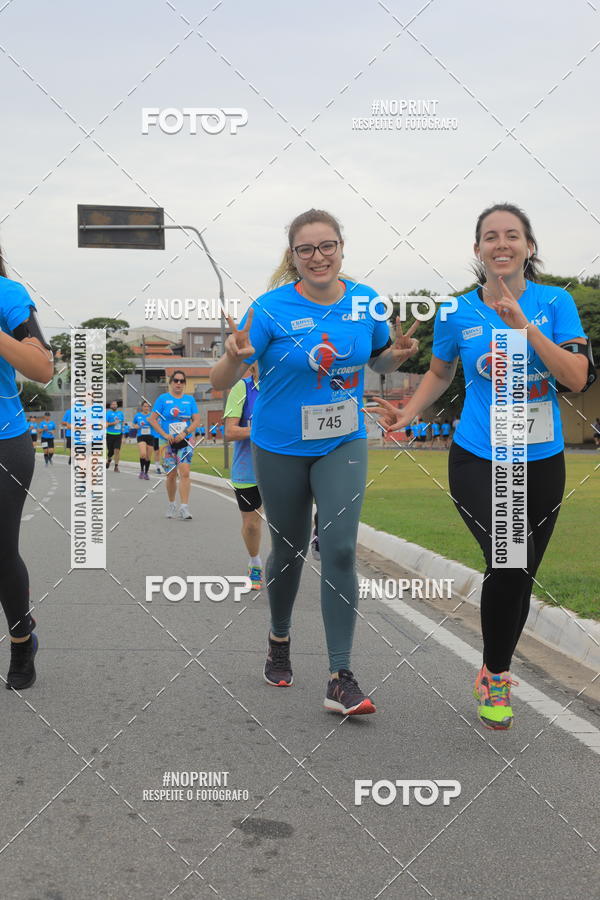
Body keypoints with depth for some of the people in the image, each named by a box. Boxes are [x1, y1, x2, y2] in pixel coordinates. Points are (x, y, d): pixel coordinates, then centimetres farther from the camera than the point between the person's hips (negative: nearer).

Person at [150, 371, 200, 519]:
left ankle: (184, 507, -18)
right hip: (169, 442, 0)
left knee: (184, 472, -14)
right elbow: (153, 419, -1)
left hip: (186, 441, 0)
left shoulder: (190, 399, 7)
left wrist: (185, 433, -11)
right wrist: (165, 435, -12)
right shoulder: (163, 399, 2)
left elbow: (196, 420, 5)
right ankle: (172, 505, 24)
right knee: (171, 475, 5)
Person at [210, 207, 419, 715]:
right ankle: (279, 639, 42)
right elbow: (220, 383, -14)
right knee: (289, 551, 13)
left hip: (343, 445, 2)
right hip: (281, 448, -1)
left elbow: (381, 362, 14)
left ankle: (341, 679, -6)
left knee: (340, 550, -11)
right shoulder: (271, 308, -14)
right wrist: (235, 357, -37)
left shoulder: (365, 302, -4)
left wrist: (399, 353, -9)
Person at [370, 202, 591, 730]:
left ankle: (496, 674, 36)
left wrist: (523, 327, -20)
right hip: (478, 462, -2)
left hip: (541, 464, 2)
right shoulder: (458, 313, -1)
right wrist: (407, 414, 0)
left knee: (520, 576, 11)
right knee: (511, 559, -23)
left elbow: (577, 378, -12)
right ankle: (494, 675, 0)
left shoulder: (556, 303, -2)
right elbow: (440, 373, 16)